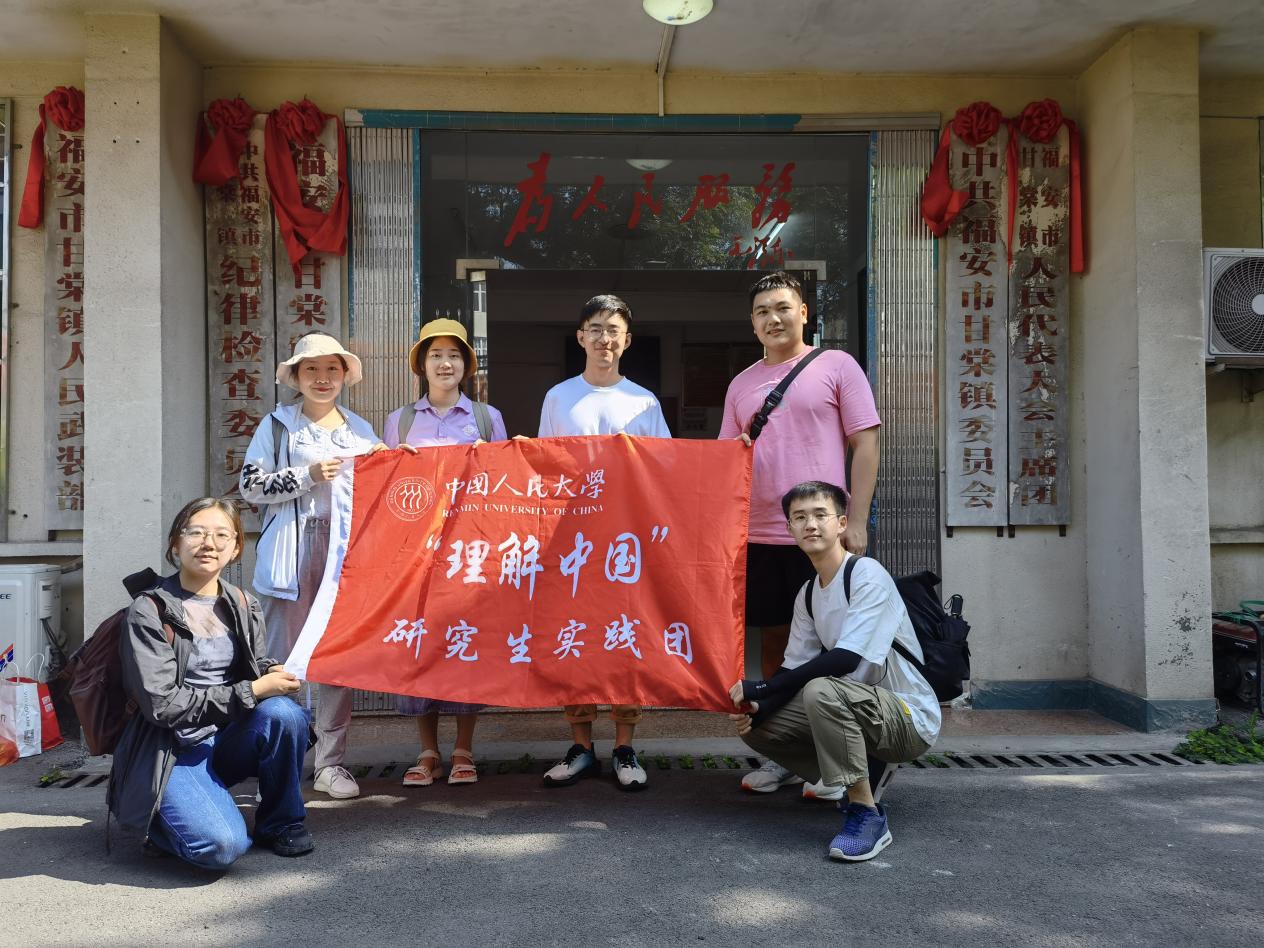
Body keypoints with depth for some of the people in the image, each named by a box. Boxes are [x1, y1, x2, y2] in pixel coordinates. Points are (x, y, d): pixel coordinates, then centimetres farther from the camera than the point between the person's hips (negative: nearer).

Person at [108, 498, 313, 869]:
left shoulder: (244, 605, 7)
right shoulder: (149, 612, -9)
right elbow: (162, 704, -15)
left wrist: (274, 674, -12)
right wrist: (252, 692, -19)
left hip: (228, 741, 5)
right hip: (173, 752, -5)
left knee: (282, 711, -29)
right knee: (223, 845, -29)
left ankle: (281, 821, -5)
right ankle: (166, 819, 7)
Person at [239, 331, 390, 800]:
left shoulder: (362, 431, 17)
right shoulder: (277, 424, 8)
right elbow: (250, 486, 0)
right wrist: (308, 475, -9)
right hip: (291, 554, -2)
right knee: (285, 658, -1)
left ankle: (331, 763, 10)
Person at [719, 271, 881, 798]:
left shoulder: (835, 365, 2)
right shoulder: (741, 384, 15)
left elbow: (866, 442, -2)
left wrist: (856, 520, -9)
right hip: (759, 536, 5)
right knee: (773, 640, 9)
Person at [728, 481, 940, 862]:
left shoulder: (868, 575, -17)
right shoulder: (807, 594, 7)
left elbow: (845, 659, -28)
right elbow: (796, 670, 6)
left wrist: (761, 688, -25)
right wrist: (758, 708, -15)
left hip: (910, 716, -8)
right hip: (859, 706, 8)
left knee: (821, 690, -35)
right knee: (756, 726, -3)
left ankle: (866, 814, -20)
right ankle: (864, 774, 9)